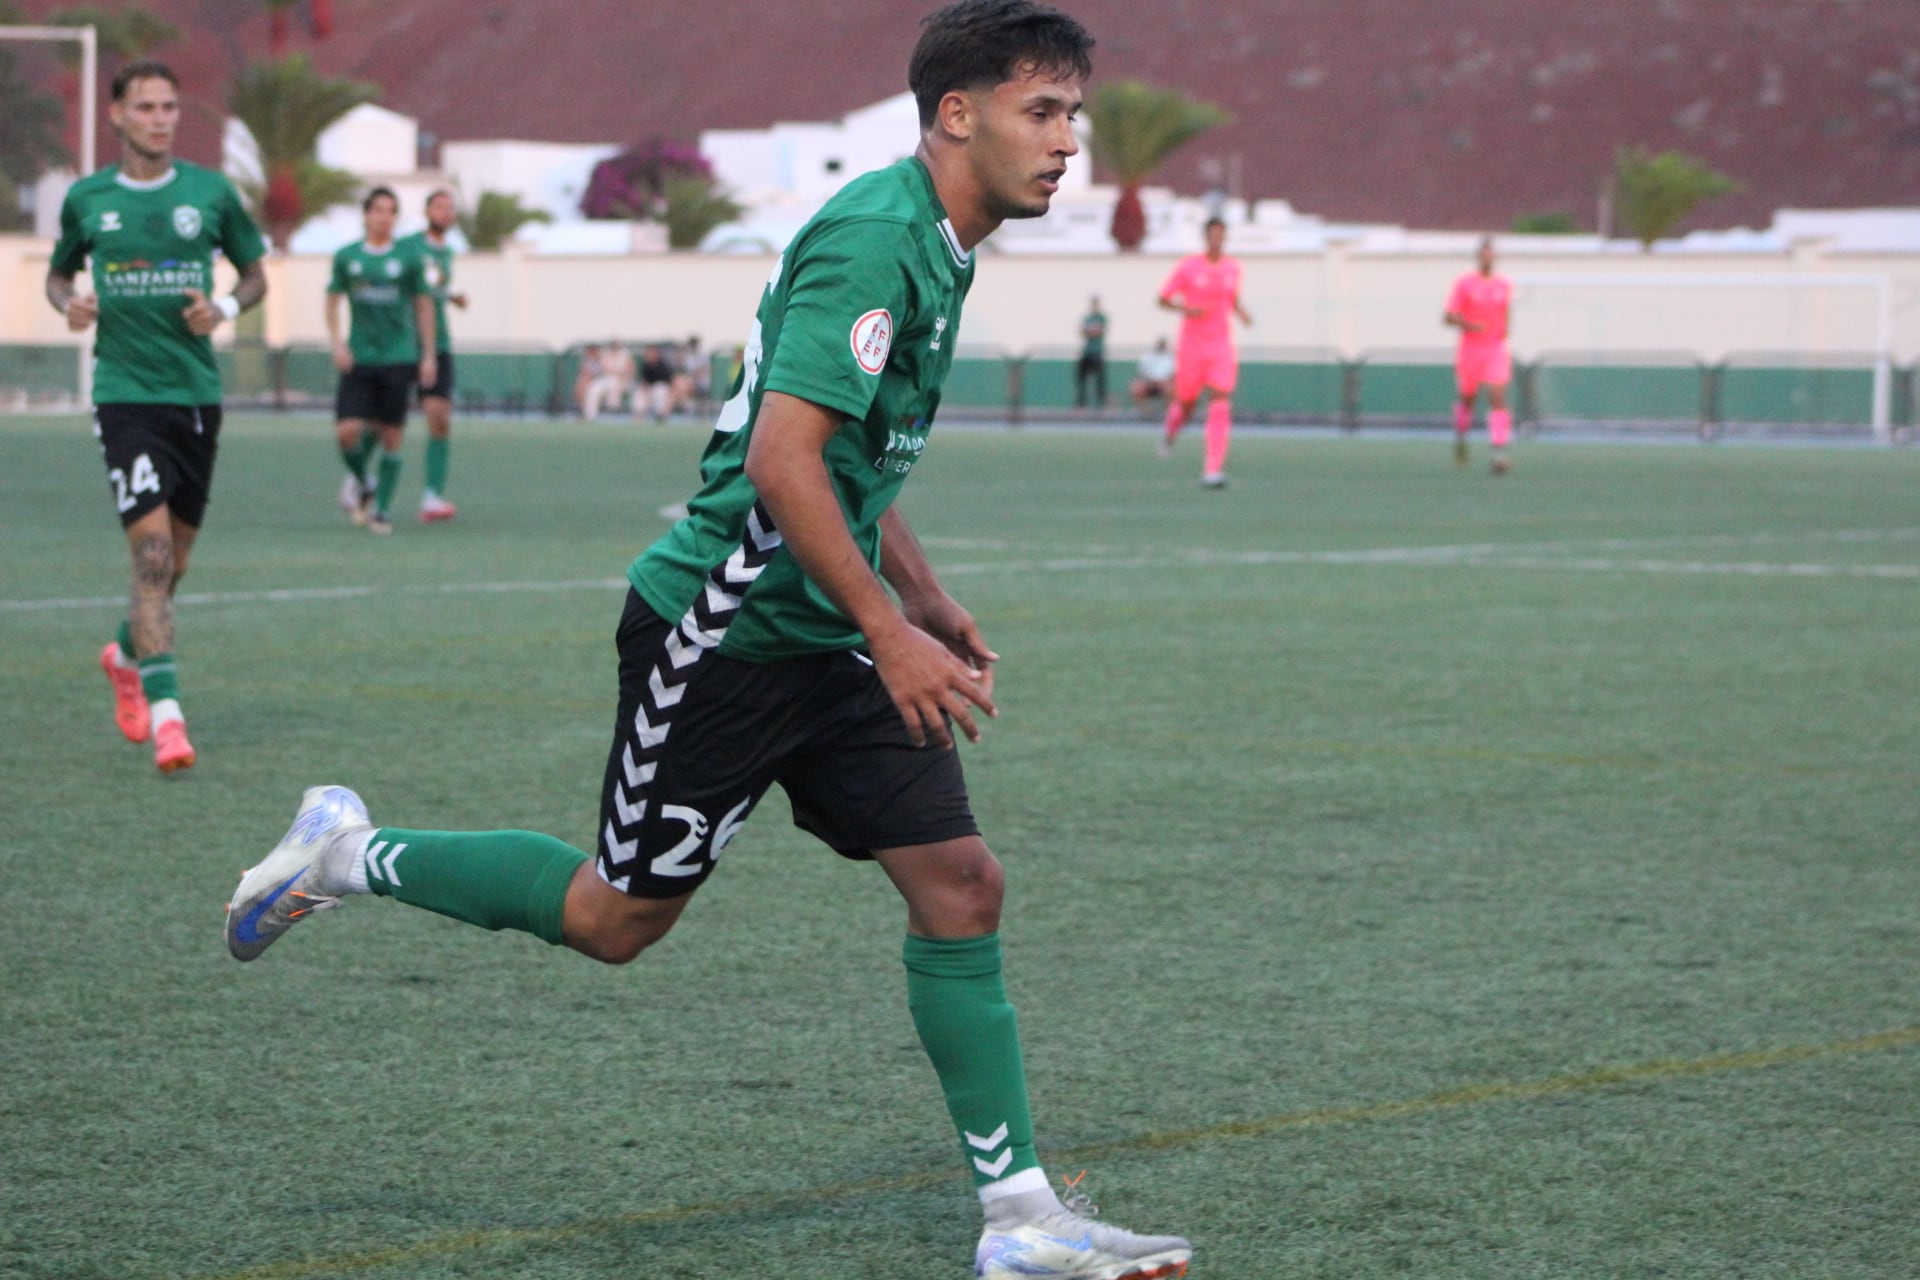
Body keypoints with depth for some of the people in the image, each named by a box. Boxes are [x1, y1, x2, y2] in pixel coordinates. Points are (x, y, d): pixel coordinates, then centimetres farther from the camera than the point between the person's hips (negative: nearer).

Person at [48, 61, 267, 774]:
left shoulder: (210, 193, 2)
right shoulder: (86, 199, 2)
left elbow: (255, 274, 12)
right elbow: (59, 271, 18)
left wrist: (224, 308, -8)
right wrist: (69, 304, -4)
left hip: (196, 394, 2)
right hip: (125, 393, -2)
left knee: (174, 560, 12)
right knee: (151, 549, -16)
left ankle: (127, 655, 42)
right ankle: (166, 714, -18)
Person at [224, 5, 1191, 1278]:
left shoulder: (932, 247, 13)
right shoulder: (874, 238, -19)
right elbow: (781, 458, -26)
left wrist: (930, 604, 20)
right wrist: (889, 628, -24)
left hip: (823, 639, 9)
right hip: (724, 634, -9)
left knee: (959, 881, 0)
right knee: (617, 916, 4)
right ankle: (352, 854, 24)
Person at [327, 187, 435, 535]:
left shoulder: (408, 259, 2)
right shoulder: (346, 257, 4)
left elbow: (424, 306, 8)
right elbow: (332, 301, 12)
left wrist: (429, 355, 5)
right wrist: (337, 343, -1)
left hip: (398, 358, -1)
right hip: (358, 359, 1)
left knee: (391, 436, -1)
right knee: (347, 430, -10)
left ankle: (381, 510, 9)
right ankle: (360, 482, 20)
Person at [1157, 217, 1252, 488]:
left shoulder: (1233, 267, 5)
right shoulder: (1188, 267, -6)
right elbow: (1163, 299, -1)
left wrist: (1241, 312, 0)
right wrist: (1186, 309, -19)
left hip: (1222, 347, 2)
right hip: (1192, 346, -2)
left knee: (1221, 406, -13)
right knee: (1185, 404, 9)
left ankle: (1213, 470, -17)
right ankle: (1170, 433, 48)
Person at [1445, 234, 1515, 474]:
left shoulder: (1505, 284, 5)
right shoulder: (1464, 283, -5)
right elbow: (1448, 317, -6)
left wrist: (1506, 328, 4)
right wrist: (1468, 324, -24)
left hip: (1497, 349, 1)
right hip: (1470, 349, -1)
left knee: (1498, 399, -14)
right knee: (1467, 399, 13)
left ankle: (1499, 454, -20)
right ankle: (1460, 438, 44)